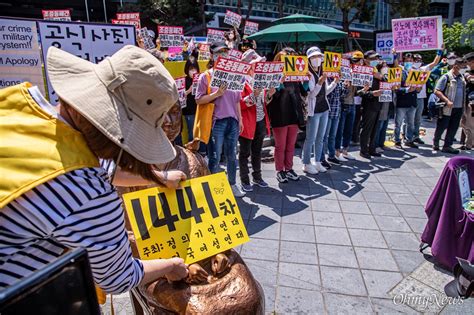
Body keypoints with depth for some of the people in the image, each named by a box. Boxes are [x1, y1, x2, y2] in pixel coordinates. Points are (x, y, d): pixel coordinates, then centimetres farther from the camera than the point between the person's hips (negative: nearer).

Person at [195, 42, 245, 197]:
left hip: (232, 121, 5)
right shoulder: (205, 76, -1)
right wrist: (217, 93, -17)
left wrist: (240, 118, 12)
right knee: (215, 157, 2)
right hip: (216, 122, -5)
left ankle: (232, 184, 27)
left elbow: (237, 99, 16)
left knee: (232, 155, 13)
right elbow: (199, 100, -6)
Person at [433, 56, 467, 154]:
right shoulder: (446, 77, -8)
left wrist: (464, 104, 8)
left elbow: (464, 90, 20)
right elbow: (437, 91, -13)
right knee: (442, 127, 4)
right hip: (447, 108, -6)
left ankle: (447, 146, 16)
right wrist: (447, 101, -21)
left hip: (459, 108, 6)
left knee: (453, 128, 8)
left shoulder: (462, 77, 11)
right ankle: (435, 143, 22)